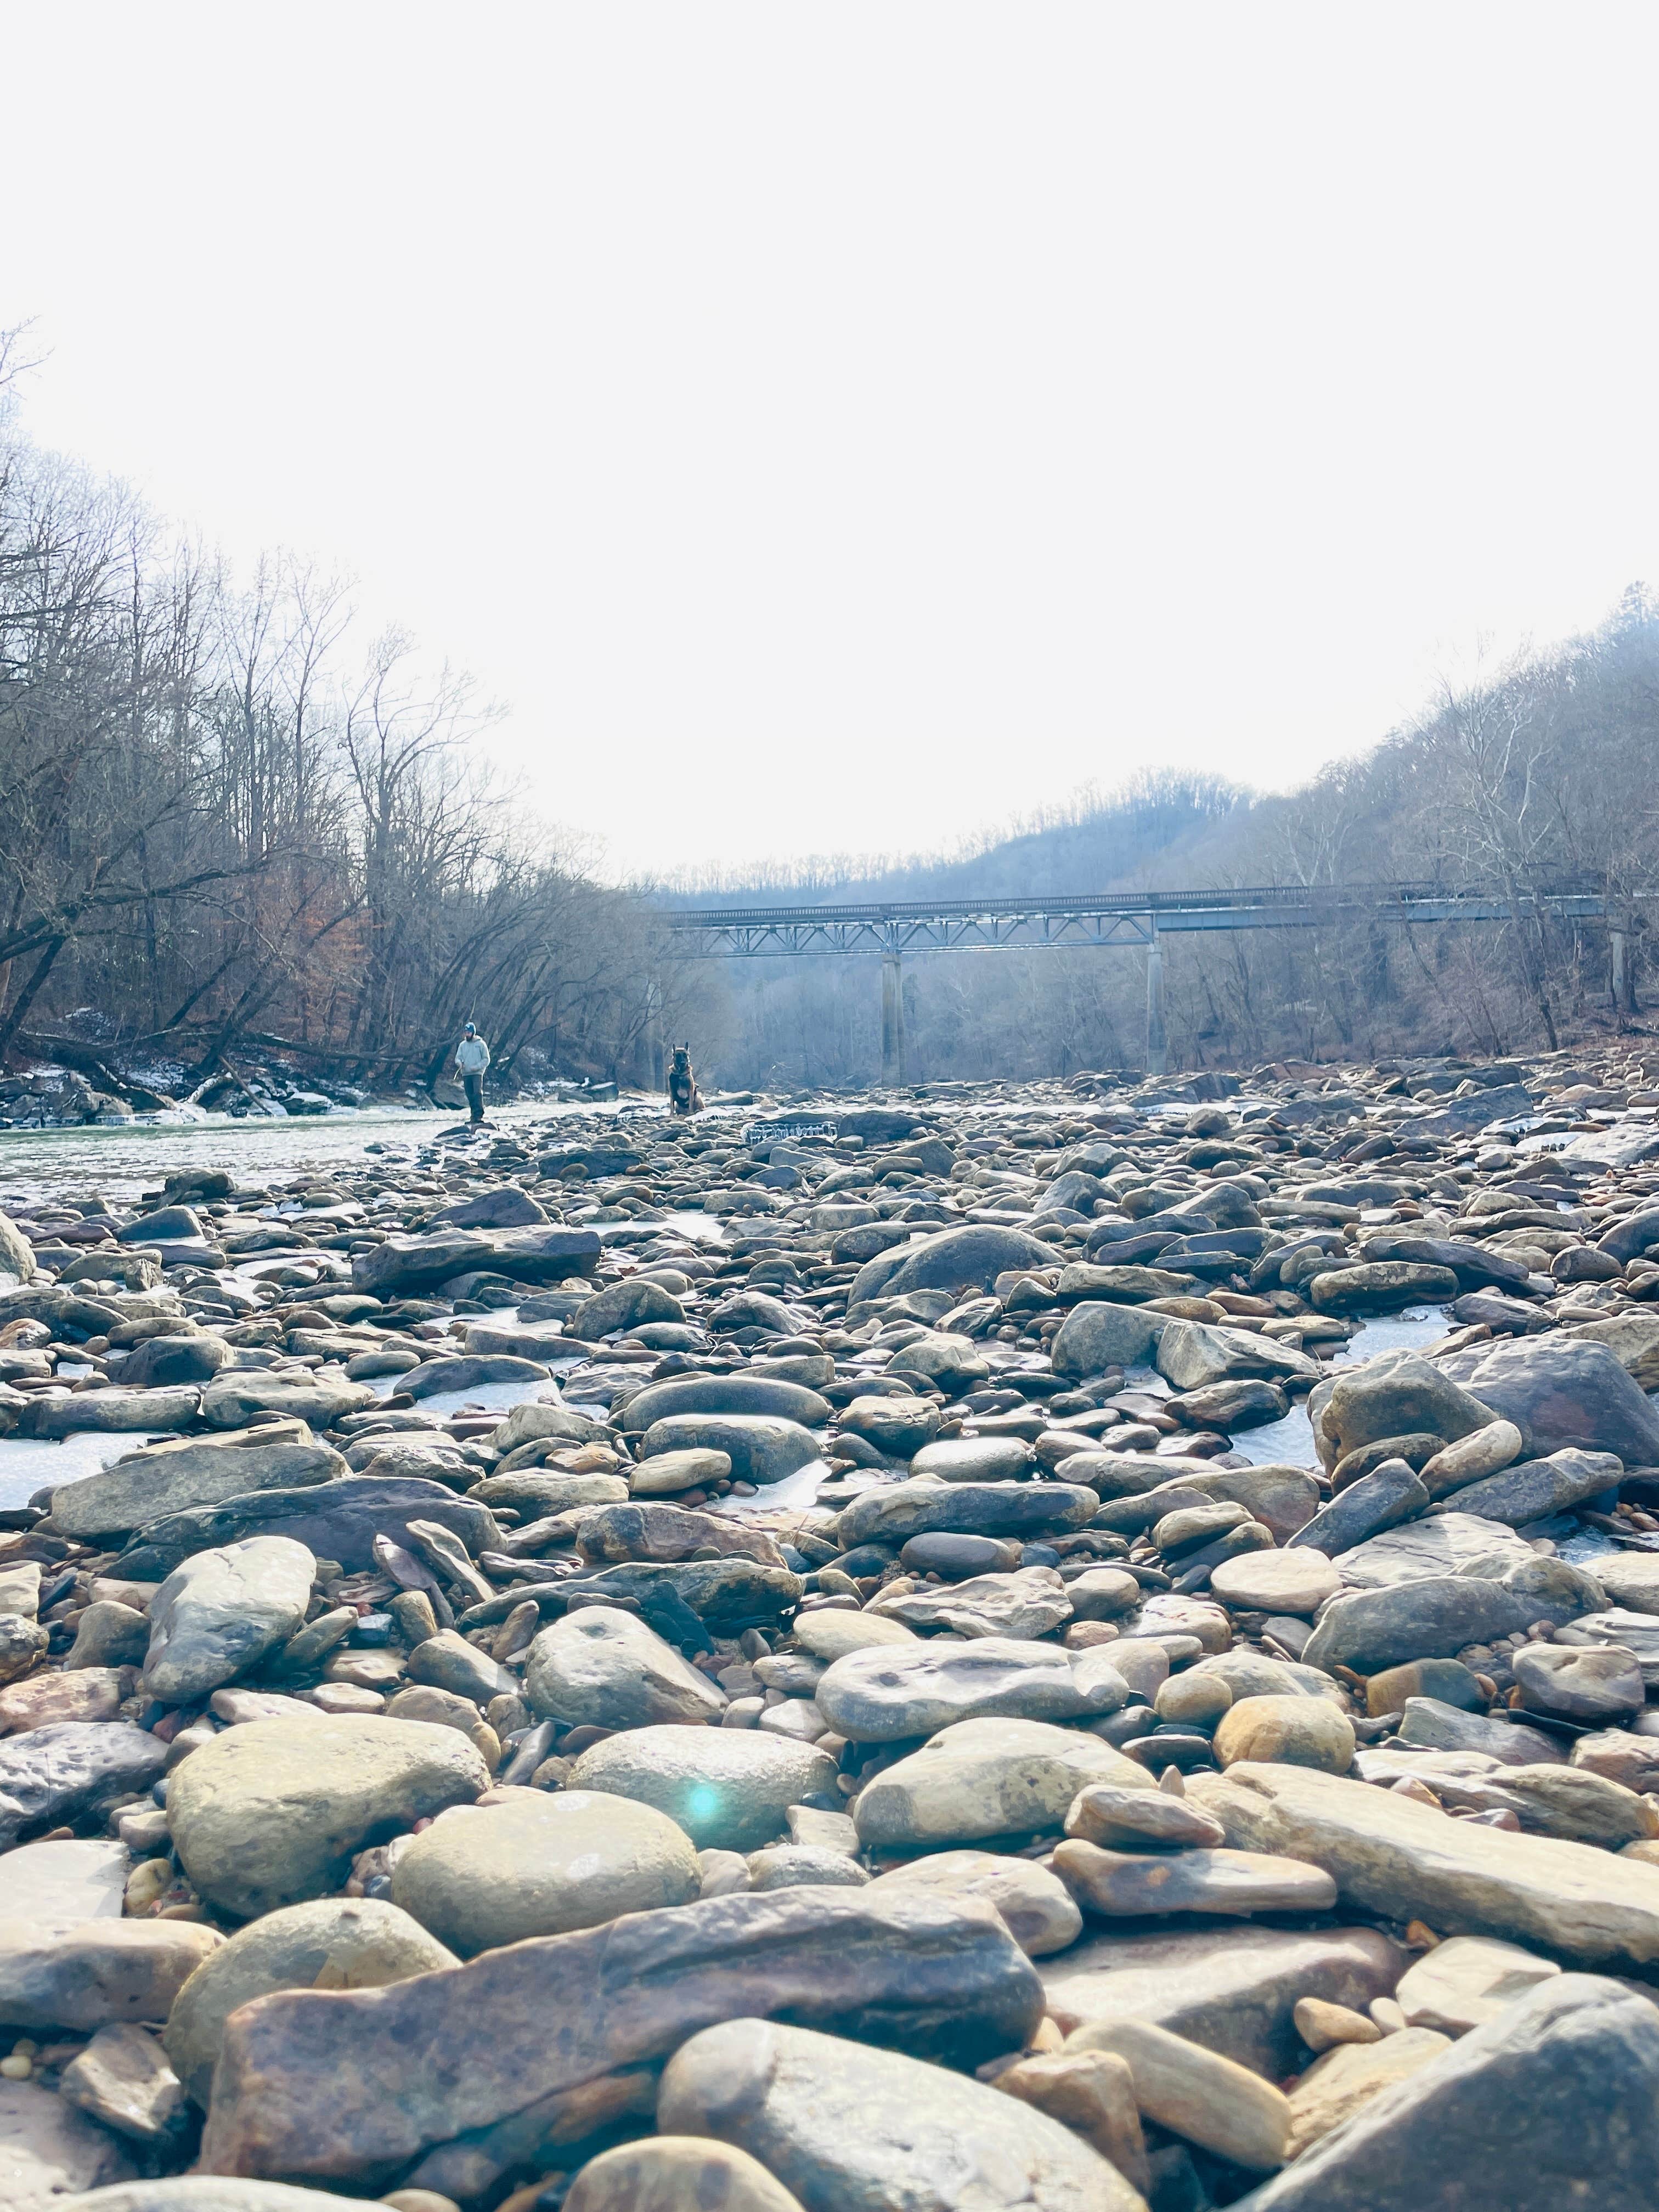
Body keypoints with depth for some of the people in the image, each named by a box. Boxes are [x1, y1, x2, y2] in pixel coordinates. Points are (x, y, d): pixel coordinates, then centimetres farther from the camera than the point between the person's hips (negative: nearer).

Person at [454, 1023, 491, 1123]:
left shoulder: (481, 1044, 1)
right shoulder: (462, 1045, 13)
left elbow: (486, 1060, 0)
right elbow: (458, 1057, 10)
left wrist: (476, 1067, -13)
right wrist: (459, 1063, -14)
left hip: (477, 1073, -4)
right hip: (466, 1074, 4)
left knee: (478, 1093, -17)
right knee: (470, 1096, 4)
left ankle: (479, 1115, -22)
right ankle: (474, 1115, 10)